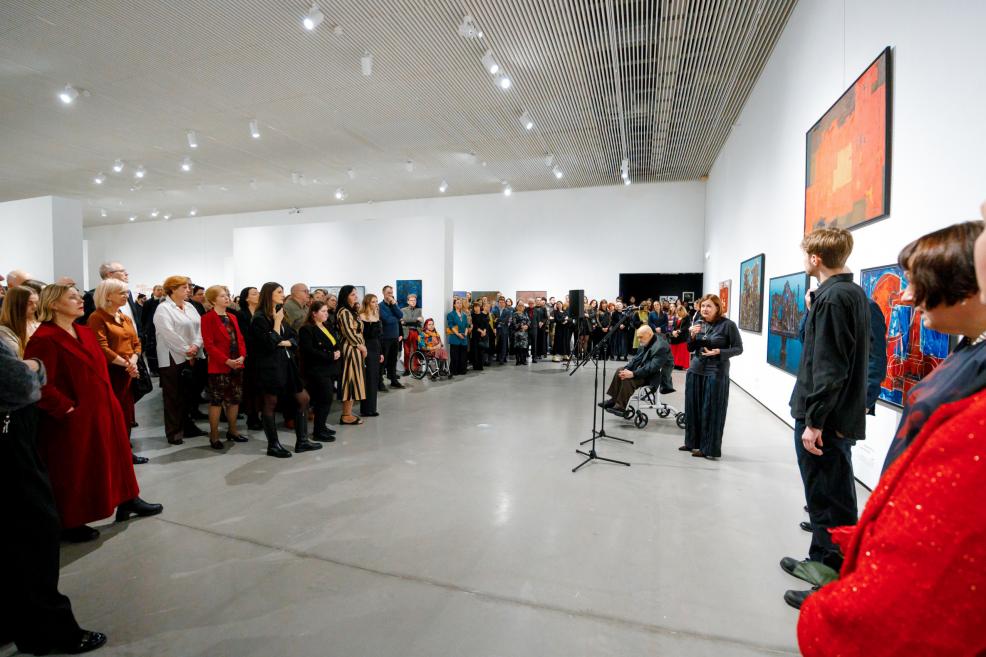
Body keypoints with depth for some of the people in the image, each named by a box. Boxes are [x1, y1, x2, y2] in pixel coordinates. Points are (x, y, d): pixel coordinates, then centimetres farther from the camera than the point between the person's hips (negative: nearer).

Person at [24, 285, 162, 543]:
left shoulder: (85, 332, 10)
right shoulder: (43, 339, -18)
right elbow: (40, 385, -23)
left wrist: (108, 399, 12)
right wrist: (66, 408, -17)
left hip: (102, 412, 9)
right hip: (73, 420, -9)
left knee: (116, 457, 19)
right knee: (74, 471, 6)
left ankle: (127, 501, 34)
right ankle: (70, 524, 24)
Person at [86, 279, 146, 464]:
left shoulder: (126, 318, 16)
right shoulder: (97, 317, -9)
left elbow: (136, 343, 11)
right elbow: (102, 348, -18)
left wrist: (133, 361, -7)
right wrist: (126, 363, -20)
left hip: (129, 372, 8)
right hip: (110, 373, -8)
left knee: (126, 413, 13)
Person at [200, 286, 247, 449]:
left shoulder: (233, 317, 13)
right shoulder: (208, 318, -8)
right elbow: (208, 344, -15)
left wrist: (242, 356, -5)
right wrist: (227, 360, -20)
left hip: (237, 365, 7)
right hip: (219, 366, -7)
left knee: (235, 399, 12)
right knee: (216, 400, 1)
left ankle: (232, 431, 25)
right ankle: (214, 435, 11)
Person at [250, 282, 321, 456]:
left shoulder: (280, 314, 16)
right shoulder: (260, 318, -9)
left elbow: (295, 338, 11)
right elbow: (269, 344, -17)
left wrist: (284, 342, -9)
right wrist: (277, 322, -12)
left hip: (287, 364, 8)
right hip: (270, 366, -8)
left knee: (303, 399, 7)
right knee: (270, 404, 3)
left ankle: (302, 441, 16)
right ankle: (273, 445, 15)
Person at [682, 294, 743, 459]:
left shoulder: (728, 325, -9)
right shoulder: (699, 324, 6)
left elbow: (739, 348, -6)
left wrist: (719, 352, -21)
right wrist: (692, 335, -8)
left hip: (716, 373, -5)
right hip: (695, 370, 6)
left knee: (711, 411, 1)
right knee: (693, 408, 11)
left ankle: (708, 448, 12)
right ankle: (692, 442, 25)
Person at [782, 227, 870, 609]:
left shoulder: (832, 297, -17)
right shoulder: (855, 293, 12)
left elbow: (829, 367, -22)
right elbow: (843, 356, 17)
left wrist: (814, 420, -21)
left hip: (824, 419, -10)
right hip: (841, 414, 10)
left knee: (831, 504, 0)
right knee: (826, 496, 21)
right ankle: (820, 561, 36)